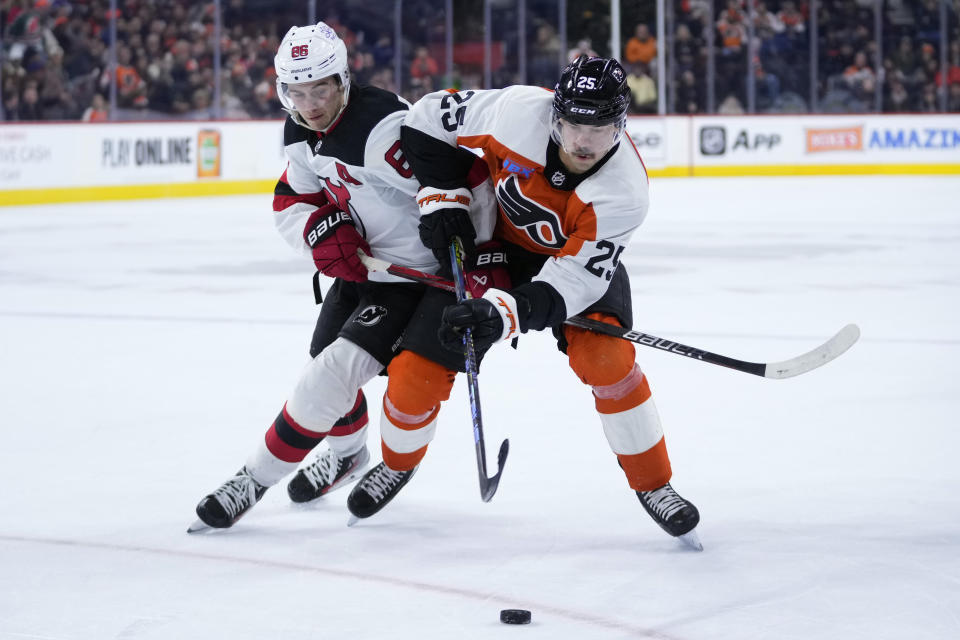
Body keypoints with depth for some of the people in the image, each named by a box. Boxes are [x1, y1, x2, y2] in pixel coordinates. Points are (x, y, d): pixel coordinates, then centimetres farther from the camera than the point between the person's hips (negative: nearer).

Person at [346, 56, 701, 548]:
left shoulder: (623, 191, -33)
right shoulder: (520, 113, -32)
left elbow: (572, 279, -34)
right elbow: (431, 118, -14)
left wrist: (503, 314, -47)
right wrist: (442, 196, -18)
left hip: (579, 255, -1)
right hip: (491, 238, 1)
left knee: (607, 358, -26)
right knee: (417, 368, -6)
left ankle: (653, 485, -5)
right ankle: (397, 465, 27)